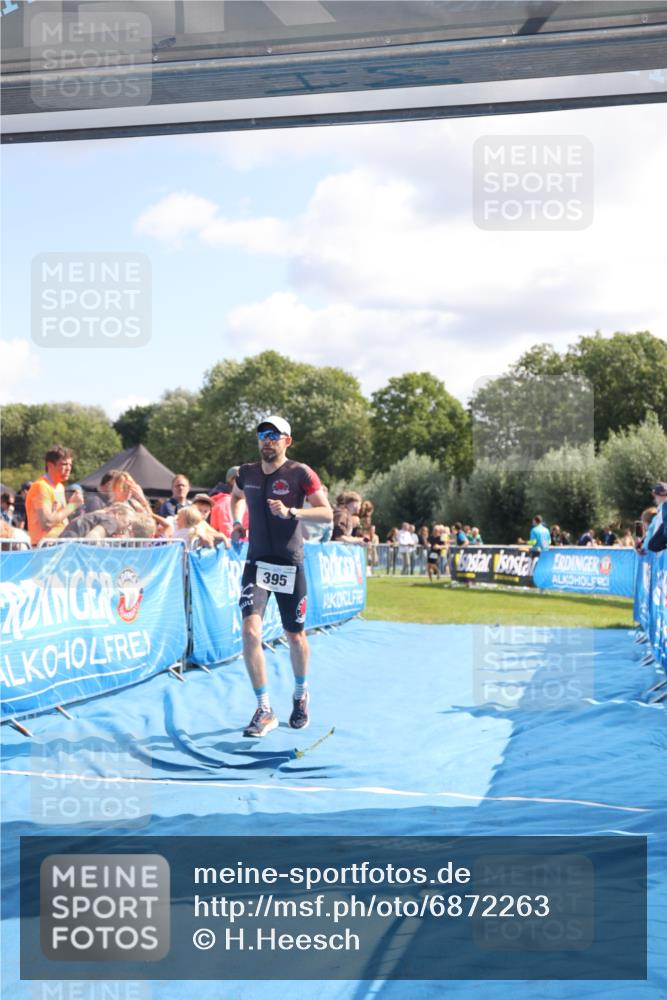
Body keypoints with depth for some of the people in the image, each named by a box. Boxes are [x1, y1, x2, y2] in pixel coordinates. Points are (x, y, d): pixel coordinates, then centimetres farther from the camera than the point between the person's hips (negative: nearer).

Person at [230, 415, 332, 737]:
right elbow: (236, 496, 29)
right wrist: (236, 521, 10)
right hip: (256, 563, 2)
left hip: (289, 565, -2)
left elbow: (327, 514, -12)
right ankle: (264, 710, -9)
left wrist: (291, 512, -26)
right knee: (251, 632, -16)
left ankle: (300, 694, 39)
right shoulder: (247, 473, 5)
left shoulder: (301, 474, -8)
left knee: (295, 636, 10)